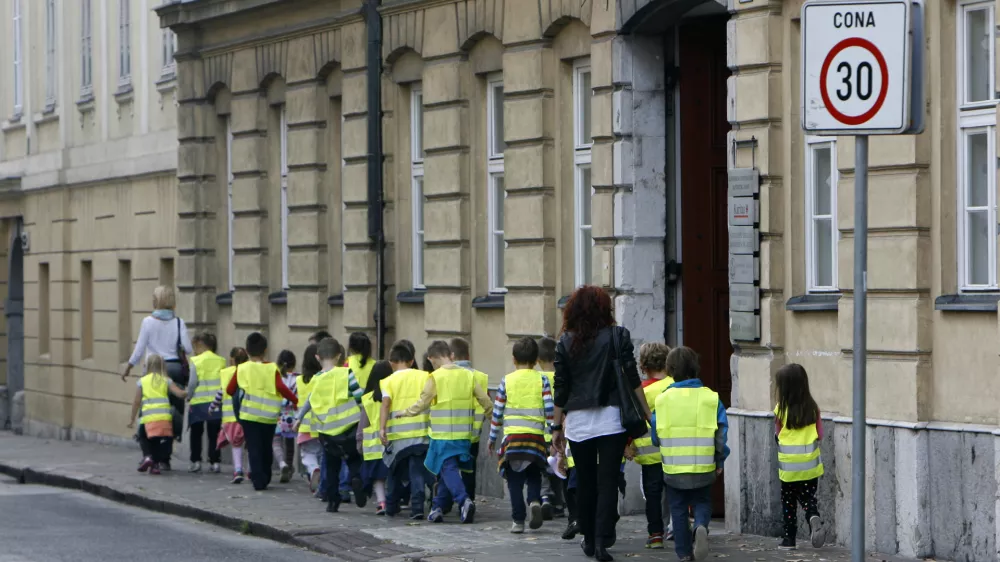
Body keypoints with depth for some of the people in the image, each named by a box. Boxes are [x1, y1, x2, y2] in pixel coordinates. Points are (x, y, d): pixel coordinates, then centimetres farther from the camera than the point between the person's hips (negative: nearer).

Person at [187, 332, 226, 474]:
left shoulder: (195, 361, -5)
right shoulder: (221, 361, 4)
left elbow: (192, 382, -9)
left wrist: (188, 395, 5)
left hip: (198, 403, -2)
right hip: (216, 403, 2)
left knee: (196, 433, 11)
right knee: (214, 434, 7)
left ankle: (196, 461, 6)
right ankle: (215, 462, 2)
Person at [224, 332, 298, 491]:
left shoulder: (242, 369, 1)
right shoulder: (272, 369, -3)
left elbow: (229, 390, 3)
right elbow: (280, 387, -16)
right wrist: (295, 401, -6)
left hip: (249, 415, -1)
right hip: (269, 416, 1)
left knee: (254, 448, 2)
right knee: (266, 448, 17)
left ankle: (258, 480, -8)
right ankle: (265, 477, 27)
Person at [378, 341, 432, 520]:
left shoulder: (389, 381, 2)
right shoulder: (423, 376, 5)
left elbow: (386, 404, -11)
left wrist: (382, 428, -17)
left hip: (397, 433, 0)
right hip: (421, 431, 0)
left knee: (395, 471, 18)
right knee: (417, 472, 0)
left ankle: (391, 506, 27)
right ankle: (417, 507, -13)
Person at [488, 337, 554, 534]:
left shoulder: (507, 381, 4)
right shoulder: (542, 380, 2)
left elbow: (497, 412, 7)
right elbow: (549, 410, -2)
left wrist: (492, 438, 16)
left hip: (512, 436, 0)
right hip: (535, 436, 0)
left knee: (515, 481, 6)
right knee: (533, 476, 16)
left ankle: (518, 520, 2)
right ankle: (535, 501, -11)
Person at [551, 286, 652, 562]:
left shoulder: (566, 342, 3)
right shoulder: (618, 337, -1)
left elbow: (561, 388, 5)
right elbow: (632, 379, -3)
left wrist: (557, 427, 13)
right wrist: (648, 414, 3)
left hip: (577, 421, 2)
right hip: (610, 418, -2)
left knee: (585, 482, 13)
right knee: (608, 481, -2)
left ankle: (589, 539, 21)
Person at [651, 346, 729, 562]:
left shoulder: (663, 399, -4)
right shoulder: (711, 398, -5)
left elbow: (655, 435, 2)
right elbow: (722, 432, -5)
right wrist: (720, 461, 8)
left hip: (673, 468, 0)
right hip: (703, 469, 0)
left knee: (678, 509, 14)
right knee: (702, 503, 16)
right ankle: (701, 527, -14)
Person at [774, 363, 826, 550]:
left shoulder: (781, 410, -10)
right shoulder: (812, 408, -4)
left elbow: (777, 435, 1)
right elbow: (819, 435, 3)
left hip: (789, 466, -2)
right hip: (811, 465, 2)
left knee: (789, 502, 12)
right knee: (808, 499, 13)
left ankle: (789, 539, 15)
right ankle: (814, 519, -17)